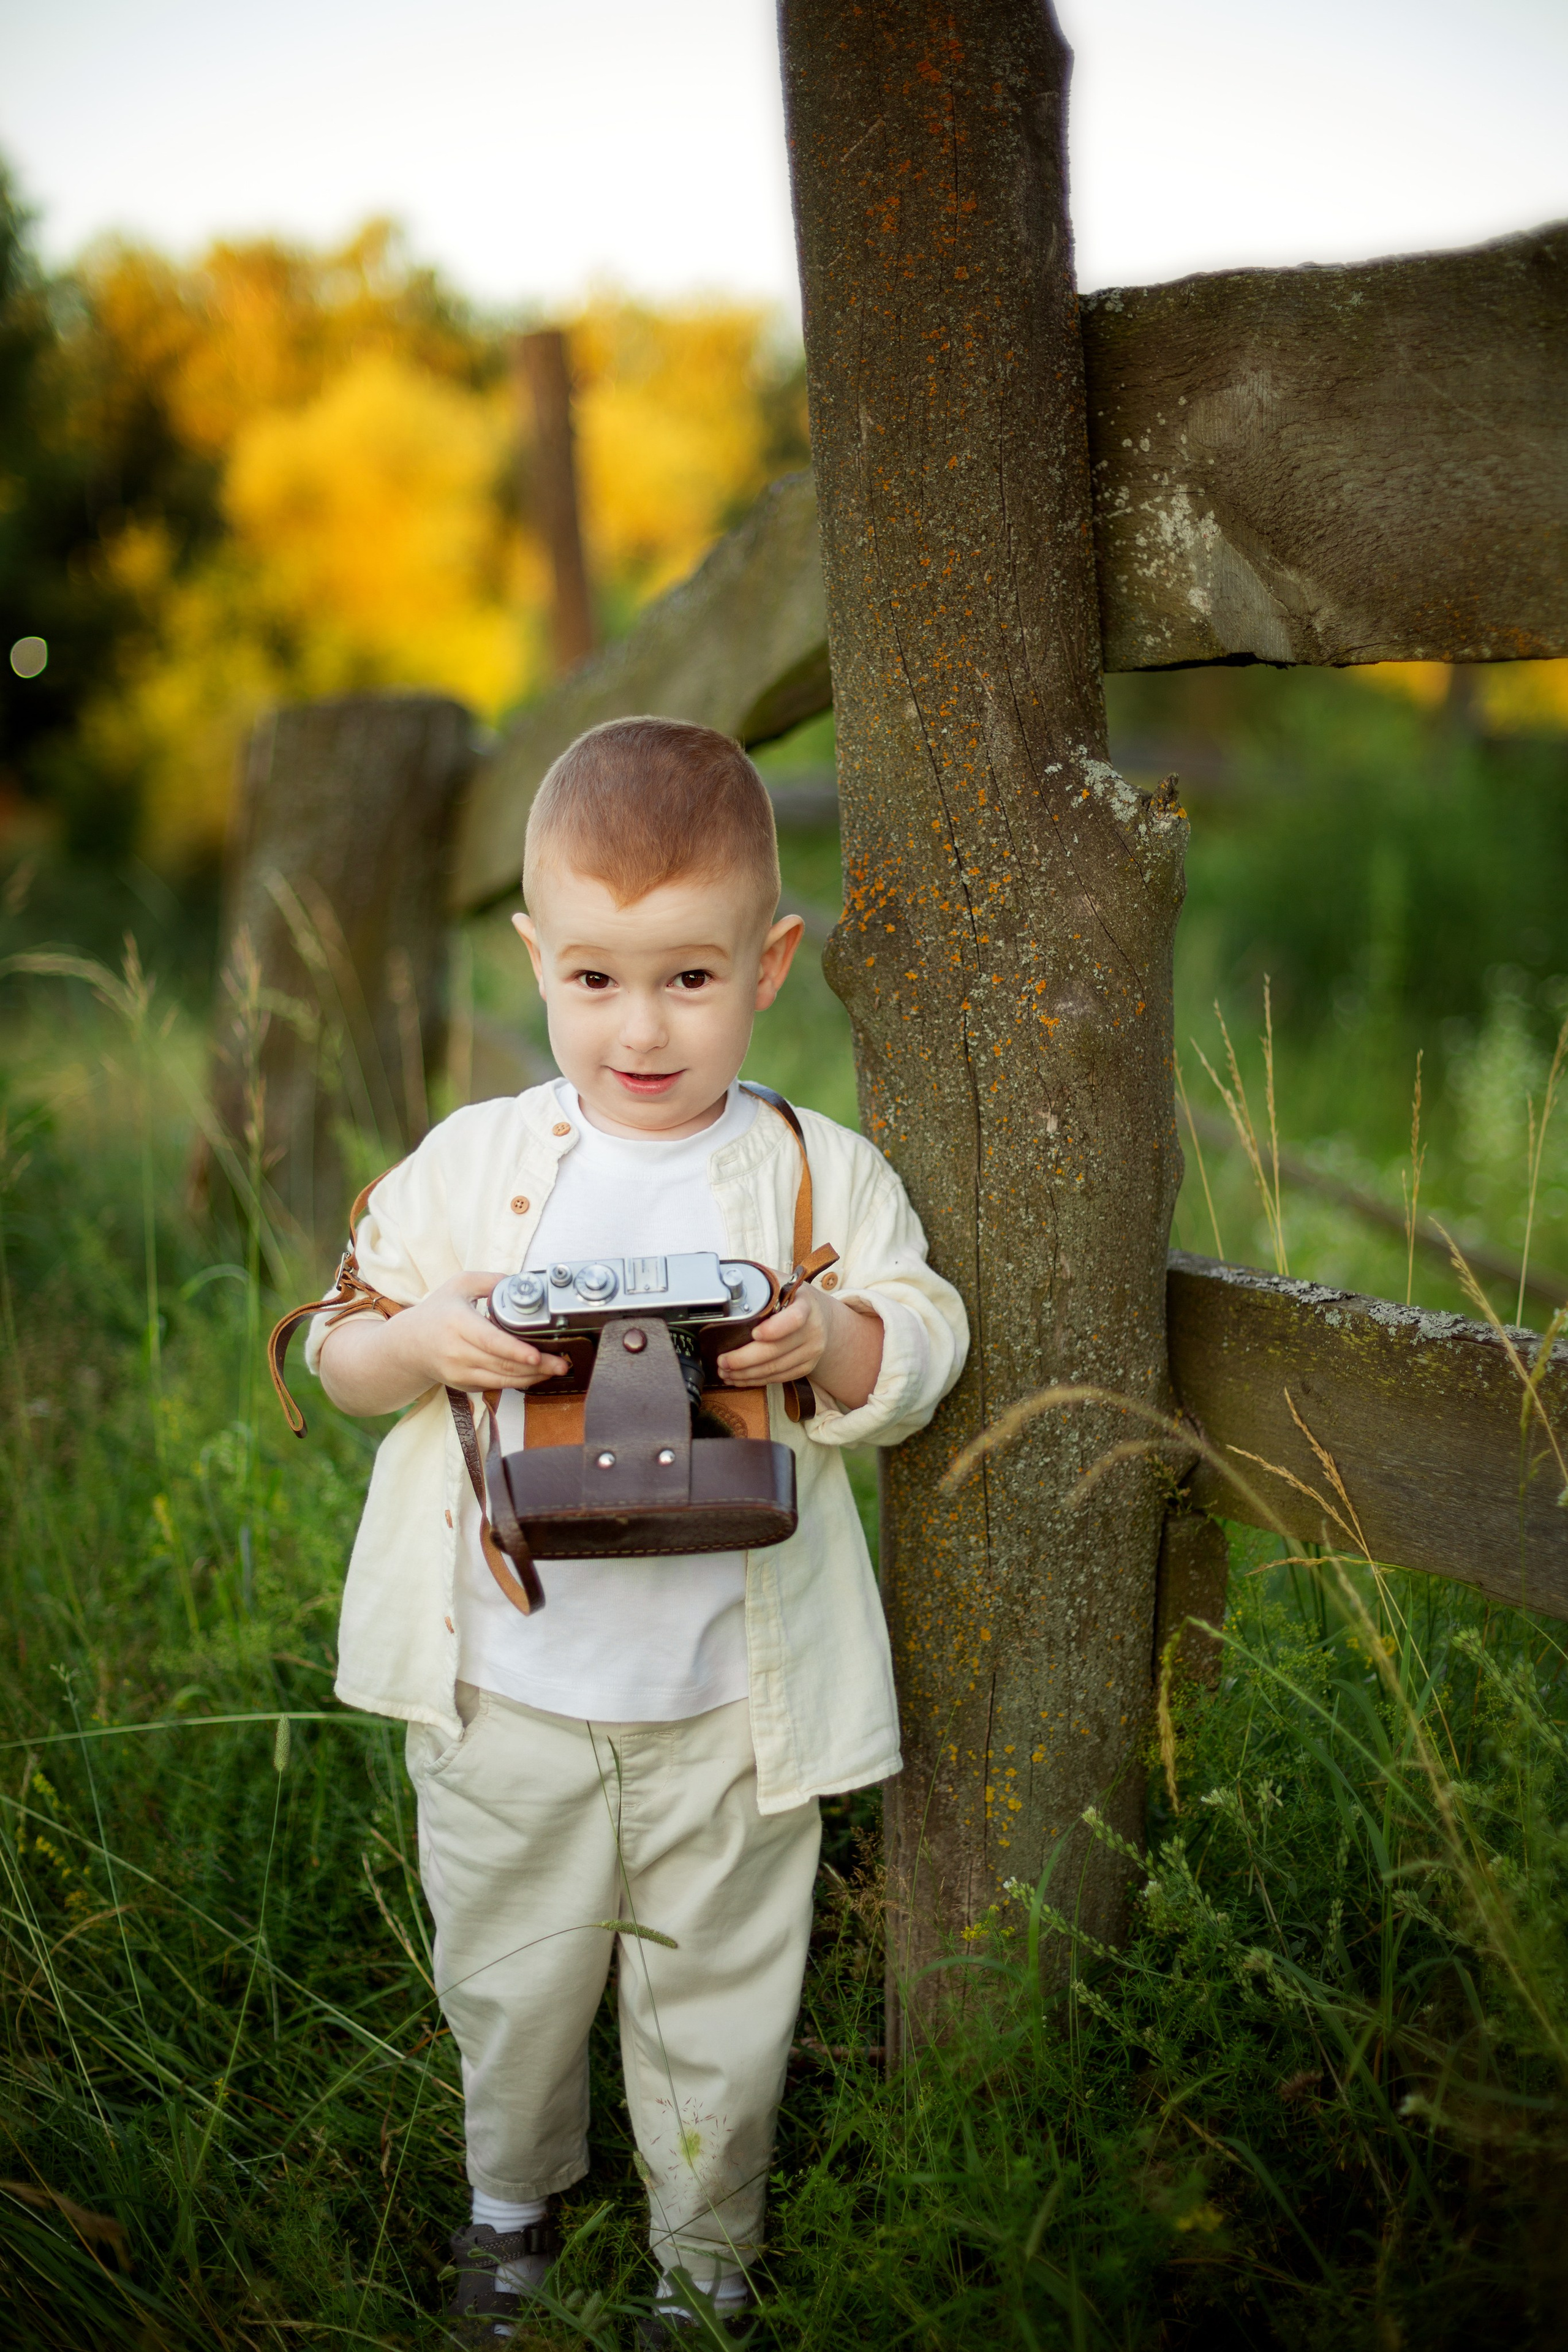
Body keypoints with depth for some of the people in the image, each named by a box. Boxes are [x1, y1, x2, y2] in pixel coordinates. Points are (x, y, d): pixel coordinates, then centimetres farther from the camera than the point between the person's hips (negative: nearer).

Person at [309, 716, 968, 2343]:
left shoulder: (821, 1176, -6)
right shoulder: (471, 1163, -4)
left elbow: (920, 1355, -4)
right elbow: (339, 1351, 1)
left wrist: (831, 1339, -25)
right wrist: (427, 1340, -20)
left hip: (731, 1706, -1)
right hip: (504, 1686, 1)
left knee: (718, 1997, 14)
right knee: (509, 1970, 20)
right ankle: (513, 2191, 48)